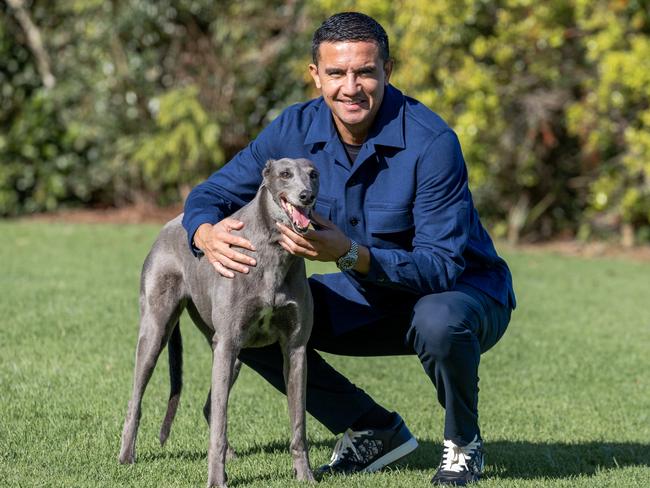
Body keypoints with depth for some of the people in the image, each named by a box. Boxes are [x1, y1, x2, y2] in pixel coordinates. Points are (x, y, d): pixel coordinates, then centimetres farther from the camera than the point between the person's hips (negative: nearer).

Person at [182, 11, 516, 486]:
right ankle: (373, 430, 6)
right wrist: (208, 235, -30)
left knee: (438, 321, -41)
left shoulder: (431, 143, -27)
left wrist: (348, 255, -44)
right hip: (371, 301, 6)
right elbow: (212, 193, -5)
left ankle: (464, 443, -7)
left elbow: (442, 265, -30)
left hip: (464, 292, -5)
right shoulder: (296, 129, -11)